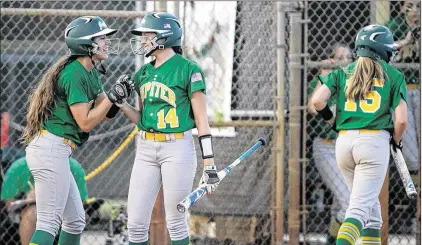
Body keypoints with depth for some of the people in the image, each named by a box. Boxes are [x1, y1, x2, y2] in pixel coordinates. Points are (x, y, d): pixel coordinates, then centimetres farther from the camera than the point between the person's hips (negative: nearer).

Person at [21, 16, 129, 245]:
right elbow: (85, 122, -16)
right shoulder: (74, 74, -16)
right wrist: (111, 96, -11)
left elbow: (103, 111, 17)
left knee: (75, 220, 15)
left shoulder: (91, 72, 14)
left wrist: (119, 92, 0)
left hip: (57, 152, 11)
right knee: (49, 222, -15)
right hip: (51, 150, -11)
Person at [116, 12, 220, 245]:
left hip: (177, 149, -6)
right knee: (136, 223, 2)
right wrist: (122, 104, -1)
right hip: (145, 149, 6)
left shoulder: (187, 70, -8)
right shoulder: (143, 73, 12)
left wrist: (209, 165, -12)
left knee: (175, 222, -1)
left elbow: (201, 120, -8)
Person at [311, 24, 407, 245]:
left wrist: (330, 119, 16)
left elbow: (317, 100, -2)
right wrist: (396, 142, 18)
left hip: (344, 142, 4)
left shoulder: (343, 73, 12)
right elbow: (401, 119, -2)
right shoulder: (393, 75, 5)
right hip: (375, 142, -4)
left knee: (370, 205, 19)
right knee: (360, 208, -9)